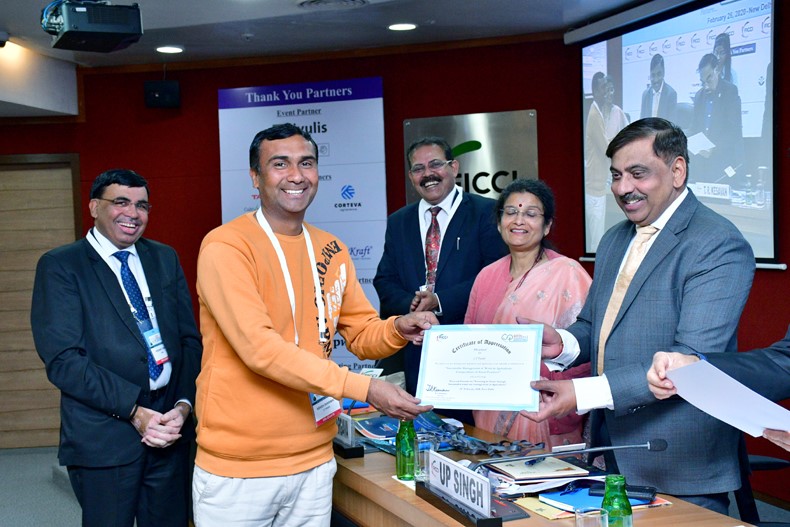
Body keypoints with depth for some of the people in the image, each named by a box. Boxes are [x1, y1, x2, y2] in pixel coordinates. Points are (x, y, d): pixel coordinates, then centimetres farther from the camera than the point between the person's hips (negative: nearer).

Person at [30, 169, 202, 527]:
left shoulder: (165, 259, 12)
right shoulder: (60, 266, -3)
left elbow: (189, 339, 9)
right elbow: (62, 360, -12)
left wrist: (184, 405, -7)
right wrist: (134, 412, -17)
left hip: (170, 429, 4)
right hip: (104, 437, -4)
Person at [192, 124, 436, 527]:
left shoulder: (331, 250, 8)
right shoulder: (226, 247, -13)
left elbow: (361, 334, 12)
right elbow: (259, 347, -23)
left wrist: (398, 329, -11)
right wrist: (364, 388, -26)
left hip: (314, 462, 6)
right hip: (237, 468, -6)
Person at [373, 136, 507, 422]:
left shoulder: (486, 213, 0)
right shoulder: (398, 222, 16)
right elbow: (385, 280, 12)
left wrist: (441, 300, -15)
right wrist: (411, 304, -10)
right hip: (411, 354, 4)